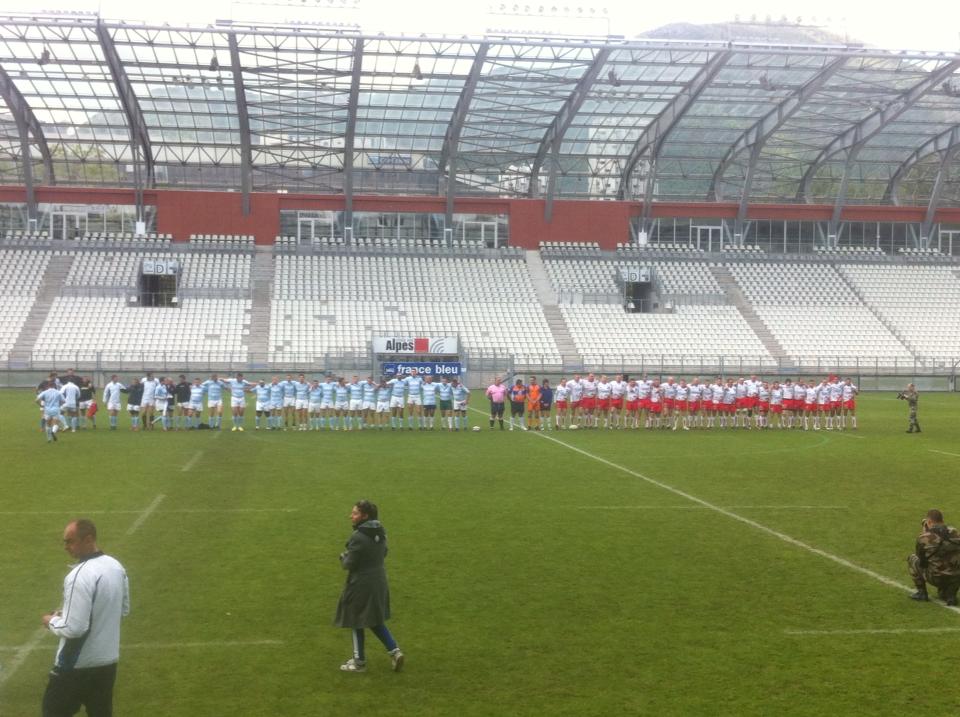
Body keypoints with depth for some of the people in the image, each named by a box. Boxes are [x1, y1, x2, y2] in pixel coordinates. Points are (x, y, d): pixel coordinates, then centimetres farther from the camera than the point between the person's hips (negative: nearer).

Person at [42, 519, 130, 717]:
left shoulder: (80, 576, -24)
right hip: (108, 659, 7)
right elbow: (124, 610, 15)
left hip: (77, 664, -7)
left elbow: (74, 628, -24)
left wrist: (51, 621, -6)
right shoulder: (116, 567, 3)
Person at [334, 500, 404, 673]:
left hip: (361, 584, -8)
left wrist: (343, 557, 2)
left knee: (356, 622, 10)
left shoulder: (358, 537, -23)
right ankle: (394, 651, 13)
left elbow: (349, 564, -18)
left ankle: (359, 661, 21)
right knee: (376, 621, 21)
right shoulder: (380, 532, 2)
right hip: (379, 581, 8)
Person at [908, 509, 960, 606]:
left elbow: (921, 561, 8)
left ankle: (922, 592, 18)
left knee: (912, 559, 18)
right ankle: (950, 593, 16)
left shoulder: (923, 538, -8)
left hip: (936, 578, -4)